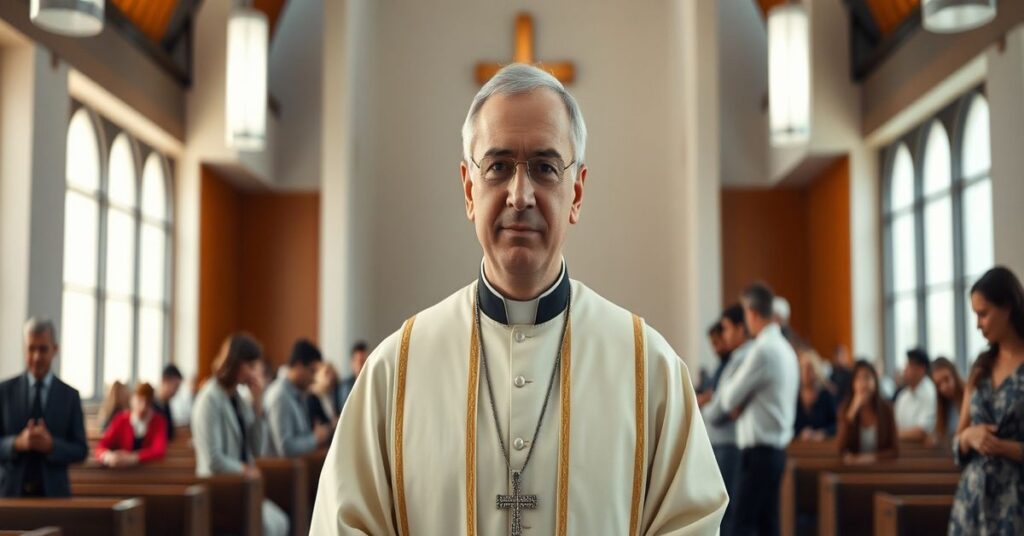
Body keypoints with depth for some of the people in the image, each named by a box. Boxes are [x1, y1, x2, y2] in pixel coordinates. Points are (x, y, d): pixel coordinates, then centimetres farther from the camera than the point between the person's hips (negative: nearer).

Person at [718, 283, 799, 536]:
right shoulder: (784, 348, 13)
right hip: (776, 447, 9)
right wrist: (741, 403, 4)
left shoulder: (762, 349, -16)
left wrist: (727, 385, 9)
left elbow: (729, 400, -11)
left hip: (759, 451, -9)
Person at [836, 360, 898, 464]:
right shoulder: (846, 407, -5)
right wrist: (852, 411, -21)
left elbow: (895, 450, -2)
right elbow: (840, 448, -15)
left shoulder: (885, 407, -5)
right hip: (853, 466, -1)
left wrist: (871, 457, -19)